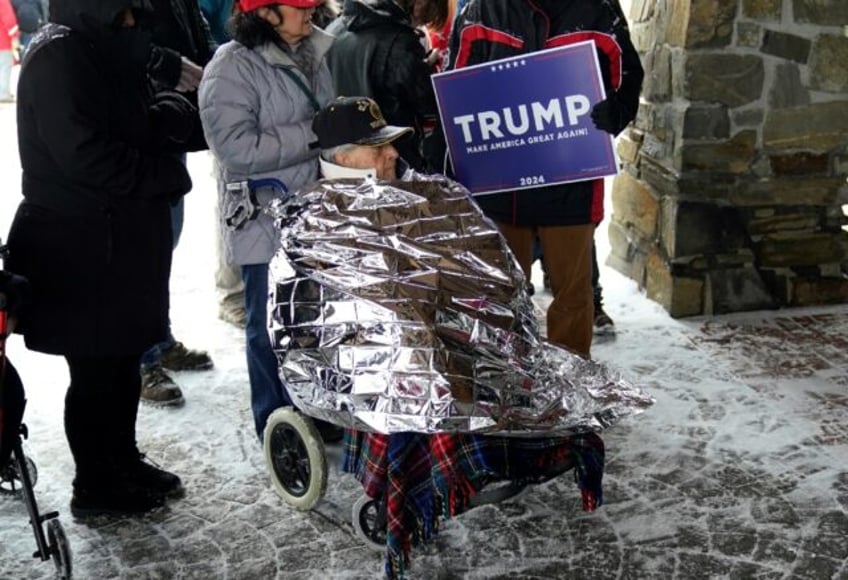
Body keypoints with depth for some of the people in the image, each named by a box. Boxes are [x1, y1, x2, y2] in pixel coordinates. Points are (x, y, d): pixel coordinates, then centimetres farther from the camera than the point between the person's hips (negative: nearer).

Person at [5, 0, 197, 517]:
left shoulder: (109, 48, 14)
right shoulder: (58, 55, -15)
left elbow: (140, 125, 14)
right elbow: (84, 153, -22)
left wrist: (170, 116, -9)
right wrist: (166, 176, -13)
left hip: (124, 235, 9)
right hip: (80, 246, -9)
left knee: (124, 358, 17)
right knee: (95, 369, 3)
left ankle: (124, 460, 33)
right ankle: (95, 488, 18)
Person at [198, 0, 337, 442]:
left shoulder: (309, 53, 7)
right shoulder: (232, 66, -14)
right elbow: (237, 147, -22)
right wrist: (315, 135, -20)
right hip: (265, 220, -6)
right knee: (273, 327, 7)